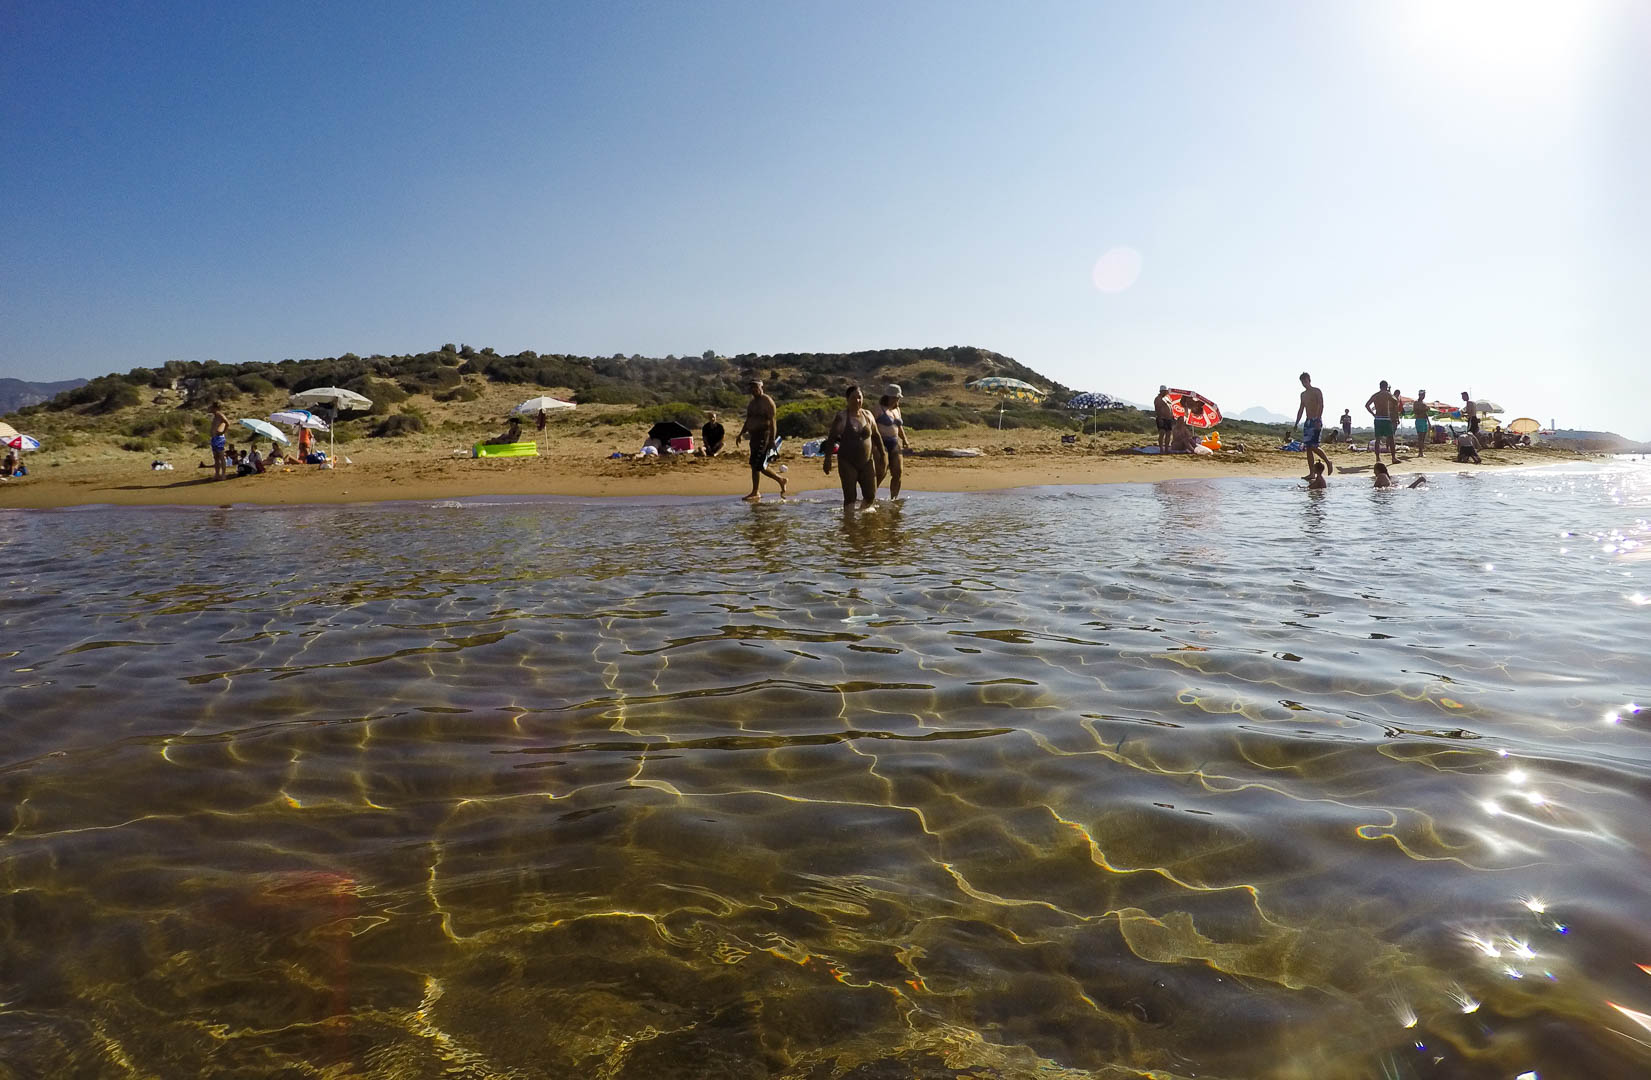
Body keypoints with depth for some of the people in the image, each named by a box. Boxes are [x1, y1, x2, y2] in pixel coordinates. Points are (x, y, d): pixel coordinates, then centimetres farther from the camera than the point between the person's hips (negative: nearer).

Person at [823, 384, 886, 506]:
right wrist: (827, 460, -12)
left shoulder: (868, 415, 6)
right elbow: (831, 439, -7)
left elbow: (876, 436, 16)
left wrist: (882, 455, 17)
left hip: (866, 462, 4)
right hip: (847, 463, -4)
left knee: (871, 496, 5)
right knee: (850, 498, -5)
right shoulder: (841, 418, -7)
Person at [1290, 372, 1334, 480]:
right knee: (1308, 447, 1)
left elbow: (1321, 406, -14)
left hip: (1316, 421, -7)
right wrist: (1296, 425, 19)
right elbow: (1301, 410, 23)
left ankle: (1328, 462, 5)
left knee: (1313, 446, -16)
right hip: (1308, 422, 7)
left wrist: (1318, 420, -26)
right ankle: (1311, 473, 2)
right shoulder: (1303, 394, 18)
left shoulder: (1317, 391, -3)